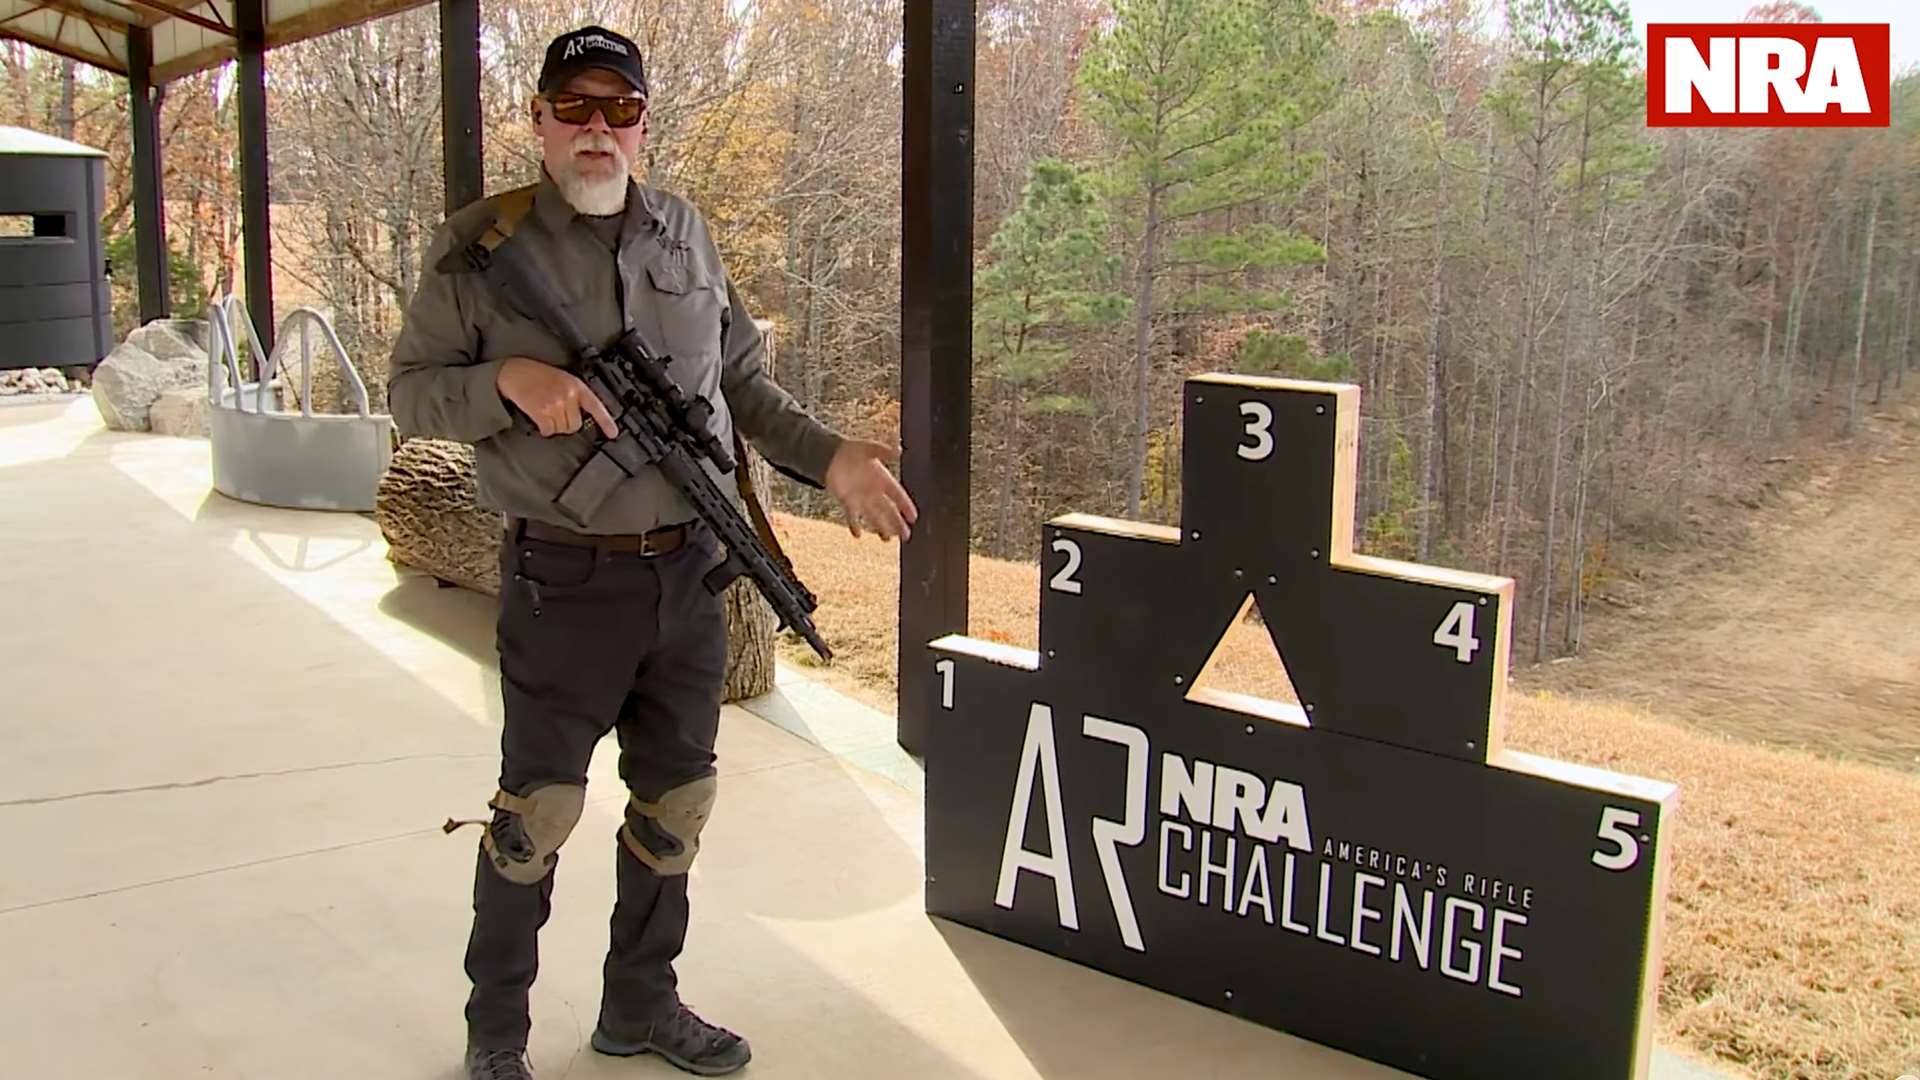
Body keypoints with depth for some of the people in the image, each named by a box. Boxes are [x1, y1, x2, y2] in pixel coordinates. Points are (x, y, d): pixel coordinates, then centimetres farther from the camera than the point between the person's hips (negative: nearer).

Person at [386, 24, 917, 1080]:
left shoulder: (688, 236, 8)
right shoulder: (480, 244, -5)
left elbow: (744, 381, 14)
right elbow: (409, 390, -2)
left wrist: (831, 457, 0)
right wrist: (508, 380, -20)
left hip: (691, 571, 5)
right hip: (564, 583, -4)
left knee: (675, 801, 14)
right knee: (538, 810, 4)